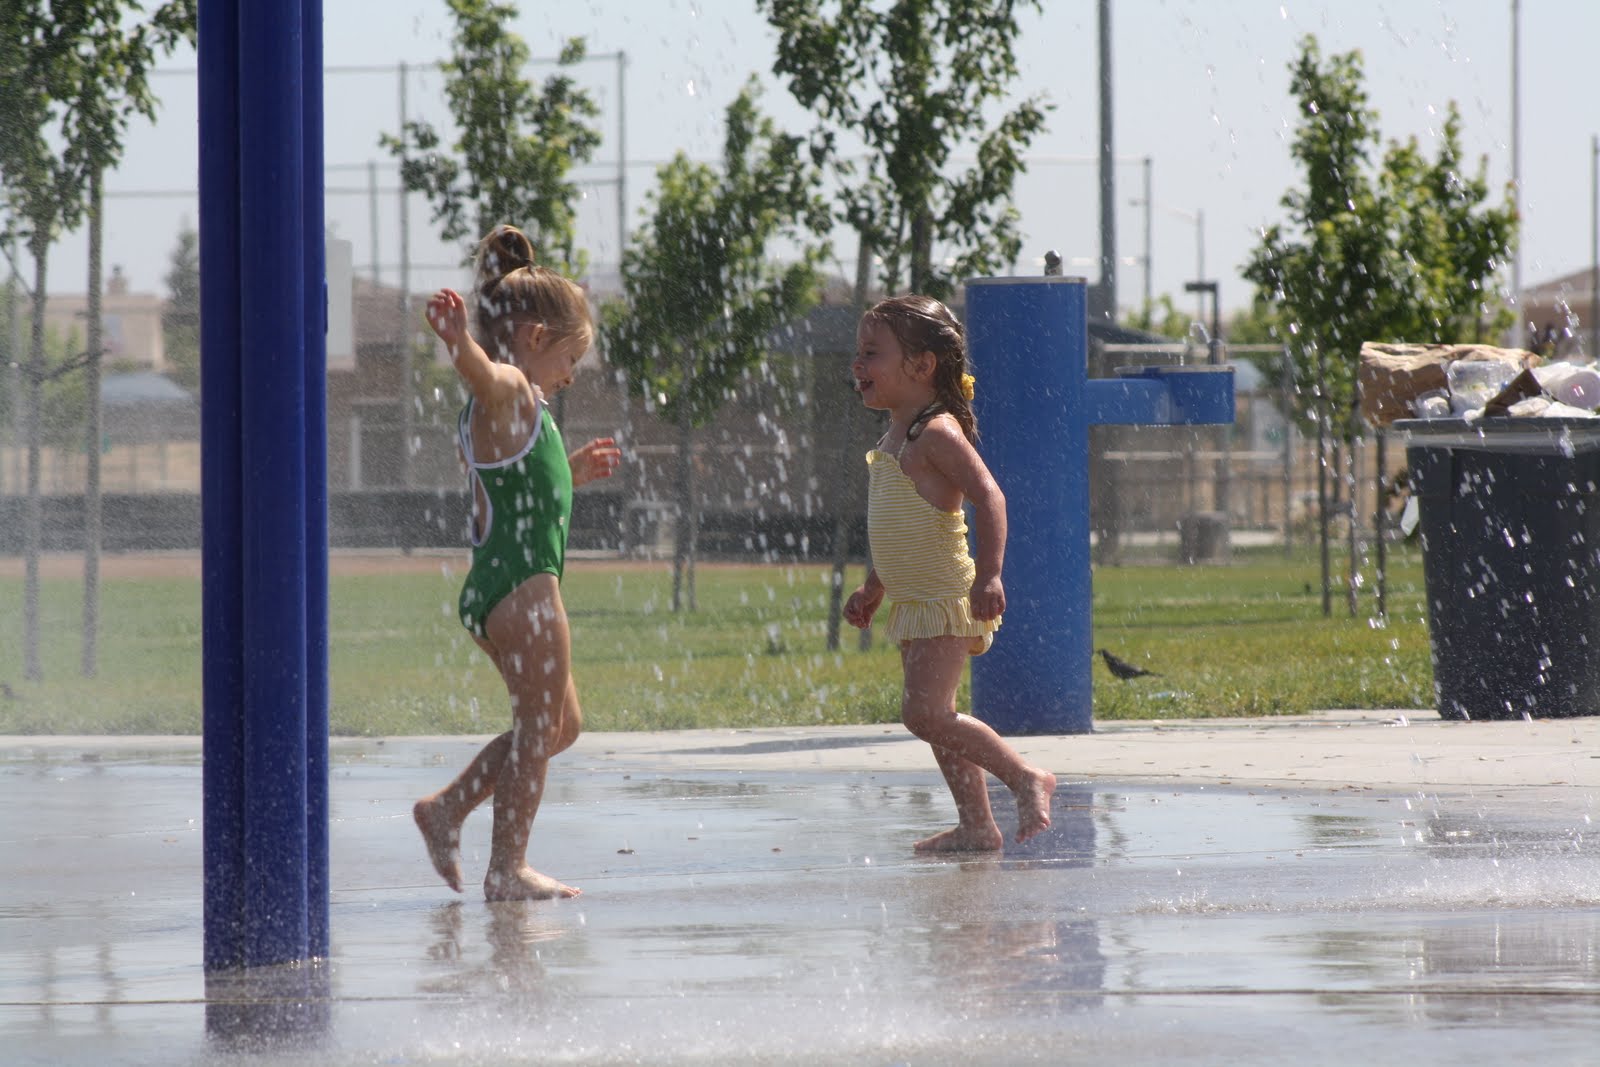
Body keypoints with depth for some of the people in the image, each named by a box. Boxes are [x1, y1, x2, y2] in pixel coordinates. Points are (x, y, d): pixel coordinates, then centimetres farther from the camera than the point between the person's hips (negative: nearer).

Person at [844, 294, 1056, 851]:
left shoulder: (938, 433, -14)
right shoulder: (895, 439, 15)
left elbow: (988, 497, -24)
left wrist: (989, 574, -32)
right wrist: (871, 591, 28)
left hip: (946, 597, -10)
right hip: (915, 600, 10)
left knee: (925, 712, -17)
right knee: (933, 717, 10)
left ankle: (1026, 779, -8)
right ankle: (976, 825, 14)